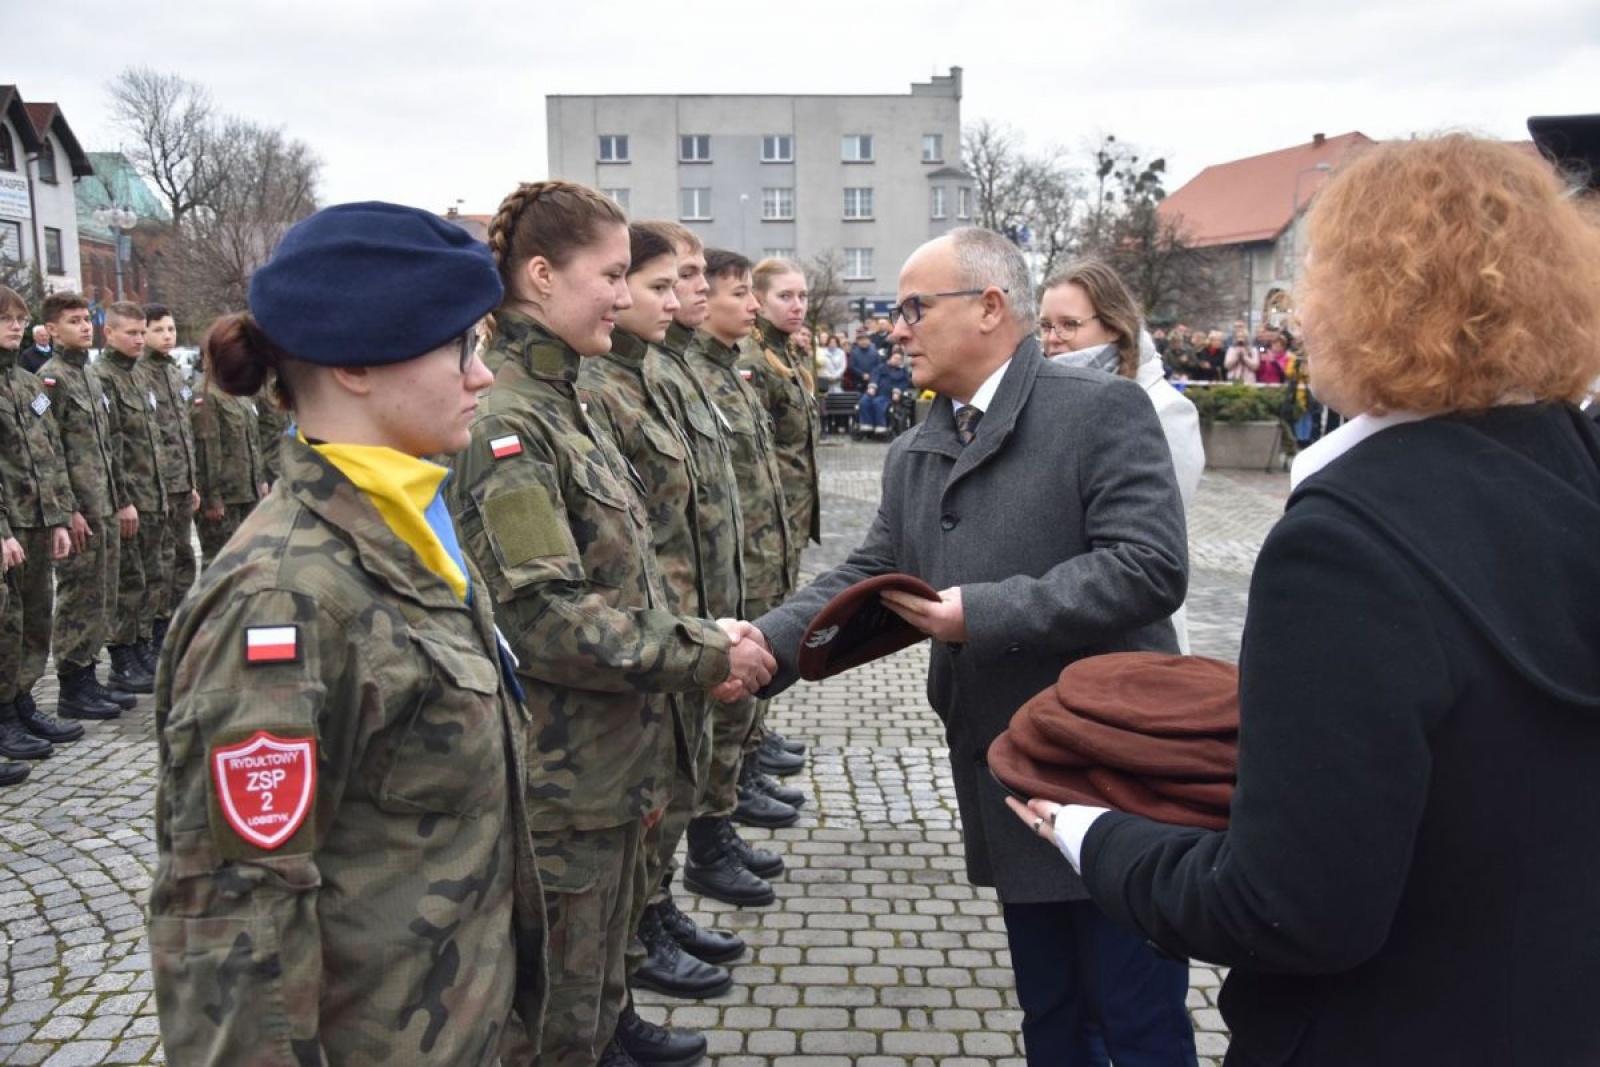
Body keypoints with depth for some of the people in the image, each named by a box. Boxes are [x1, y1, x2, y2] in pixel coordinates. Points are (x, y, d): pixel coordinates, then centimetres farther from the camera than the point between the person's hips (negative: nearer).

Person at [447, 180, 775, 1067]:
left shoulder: (561, 405, 10)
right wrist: (706, 657, -18)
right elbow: (546, 616, -25)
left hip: (609, 765, 9)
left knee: (600, 963, 27)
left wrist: (702, 638, 2)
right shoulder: (504, 421, -20)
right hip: (559, 783, -9)